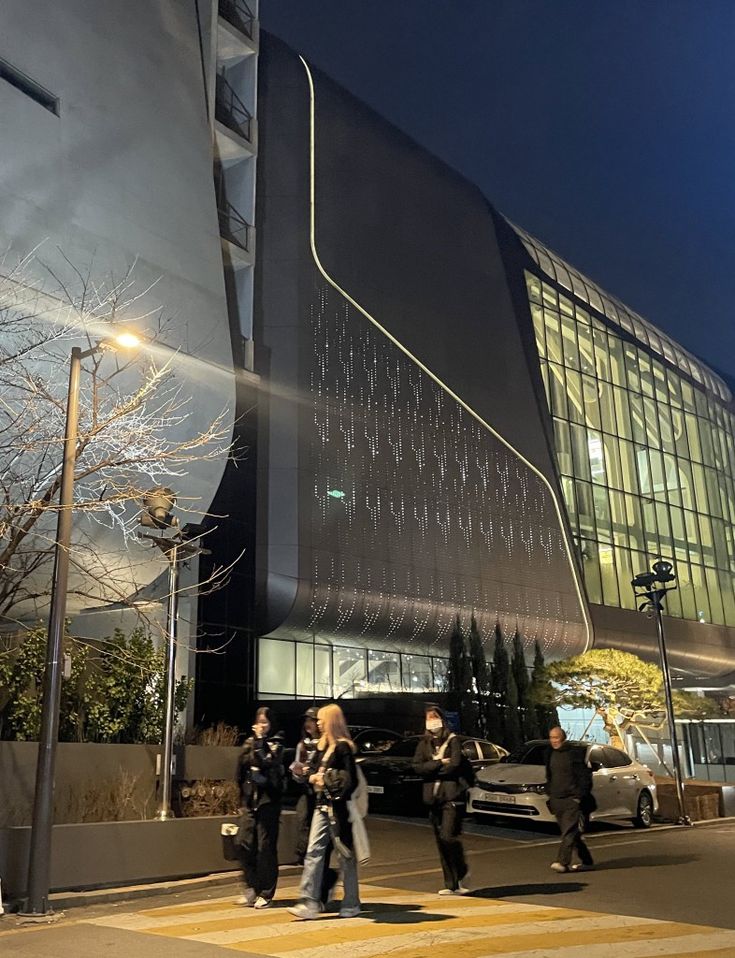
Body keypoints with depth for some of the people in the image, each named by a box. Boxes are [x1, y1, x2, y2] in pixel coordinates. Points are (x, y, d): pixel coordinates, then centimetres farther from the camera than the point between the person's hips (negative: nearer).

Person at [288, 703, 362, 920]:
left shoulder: (343, 747, -11)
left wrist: (336, 798, -18)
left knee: (346, 855, 4)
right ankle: (310, 903, 1)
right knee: (314, 852, 0)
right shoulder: (322, 746, 14)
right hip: (321, 806, 8)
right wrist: (313, 777, -2)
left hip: (338, 808, -8)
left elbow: (351, 780, -15)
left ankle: (351, 904, 15)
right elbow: (315, 771, 19)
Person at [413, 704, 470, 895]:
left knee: (448, 837, -15)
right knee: (441, 843, 6)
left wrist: (430, 769, -5)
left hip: (452, 795, -5)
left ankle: (461, 873, 9)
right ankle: (451, 884, 14)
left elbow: (455, 765, -13)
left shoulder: (452, 740, 0)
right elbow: (417, 766, -1)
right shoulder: (424, 744, 12)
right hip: (433, 798, 5)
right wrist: (440, 763, -12)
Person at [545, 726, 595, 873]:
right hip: (557, 799, 7)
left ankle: (563, 862, -19)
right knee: (572, 833, 12)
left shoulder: (575, 753, -8)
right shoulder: (551, 754, 12)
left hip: (572, 799, -7)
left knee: (569, 831, -13)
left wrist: (580, 796, -14)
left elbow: (585, 776, -9)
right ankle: (586, 861, 23)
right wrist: (550, 794, 16)